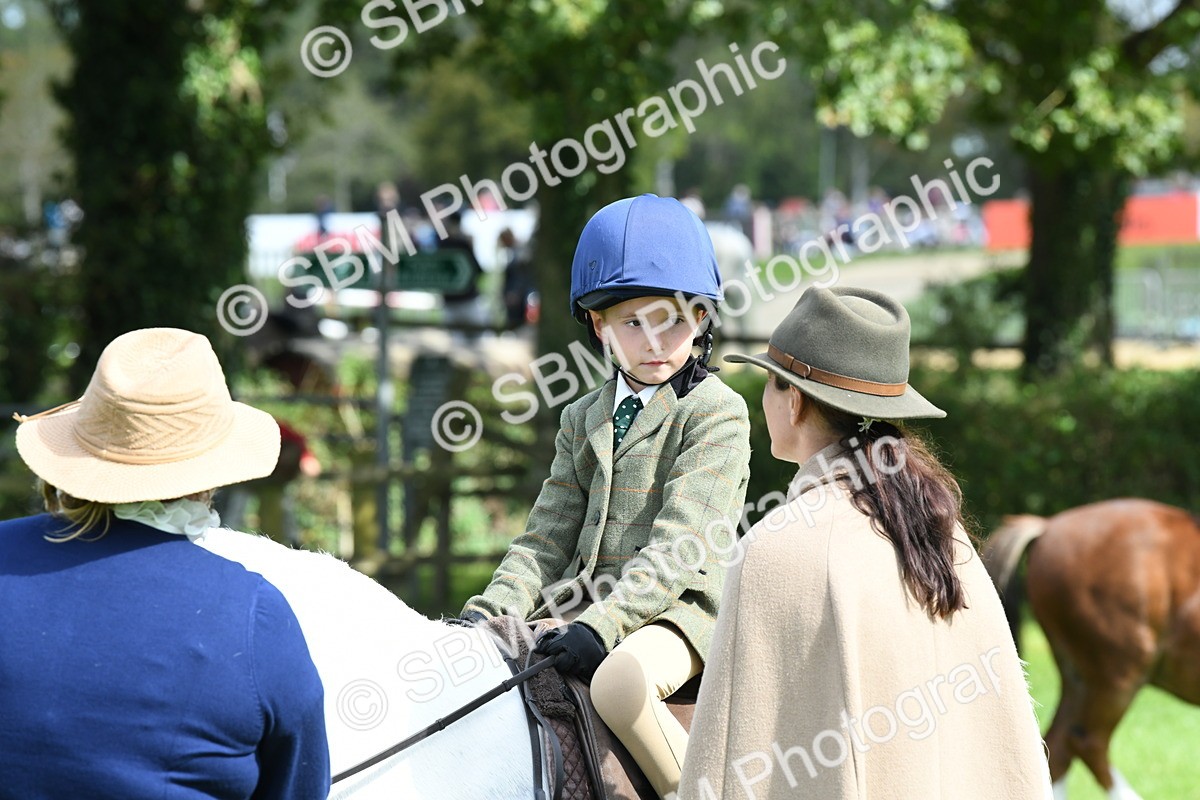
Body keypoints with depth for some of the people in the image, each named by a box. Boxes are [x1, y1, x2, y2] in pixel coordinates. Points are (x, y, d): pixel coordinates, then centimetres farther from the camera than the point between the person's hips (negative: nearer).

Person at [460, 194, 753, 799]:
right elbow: (548, 541, 12)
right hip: (583, 601, 7)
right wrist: (491, 611, -6)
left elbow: (682, 546, -16)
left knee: (620, 682, -36)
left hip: (679, 605, -7)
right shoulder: (583, 419, 15)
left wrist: (604, 624, -28)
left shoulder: (717, 414, -6)